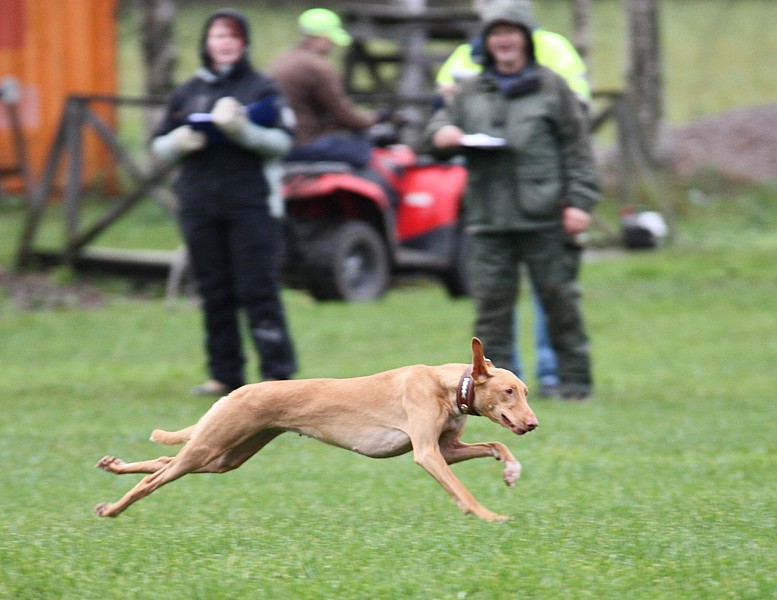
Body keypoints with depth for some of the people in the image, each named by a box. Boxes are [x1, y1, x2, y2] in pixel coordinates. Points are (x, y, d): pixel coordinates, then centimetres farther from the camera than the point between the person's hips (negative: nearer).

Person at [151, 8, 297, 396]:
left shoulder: (262, 88, 5)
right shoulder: (187, 93, 16)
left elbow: (283, 141, -4)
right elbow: (159, 146, 16)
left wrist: (243, 131, -20)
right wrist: (180, 141, -6)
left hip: (251, 204, -4)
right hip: (200, 205, 4)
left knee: (258, 291, -9)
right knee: (214, 294, 5)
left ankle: (278, 372, -7)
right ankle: (225, 375, 11)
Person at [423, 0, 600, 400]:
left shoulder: (551, 88, 7)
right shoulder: (471, 93, 16)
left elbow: (578, 149, 4)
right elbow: (441, 123, 20)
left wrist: (579, 202, -5)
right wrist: (440, 134, -6)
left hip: (544, 218, -3)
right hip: (488, 219, 3)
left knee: (559, 298, 0)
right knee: (491, 302, -1)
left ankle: (574, 378, 7)